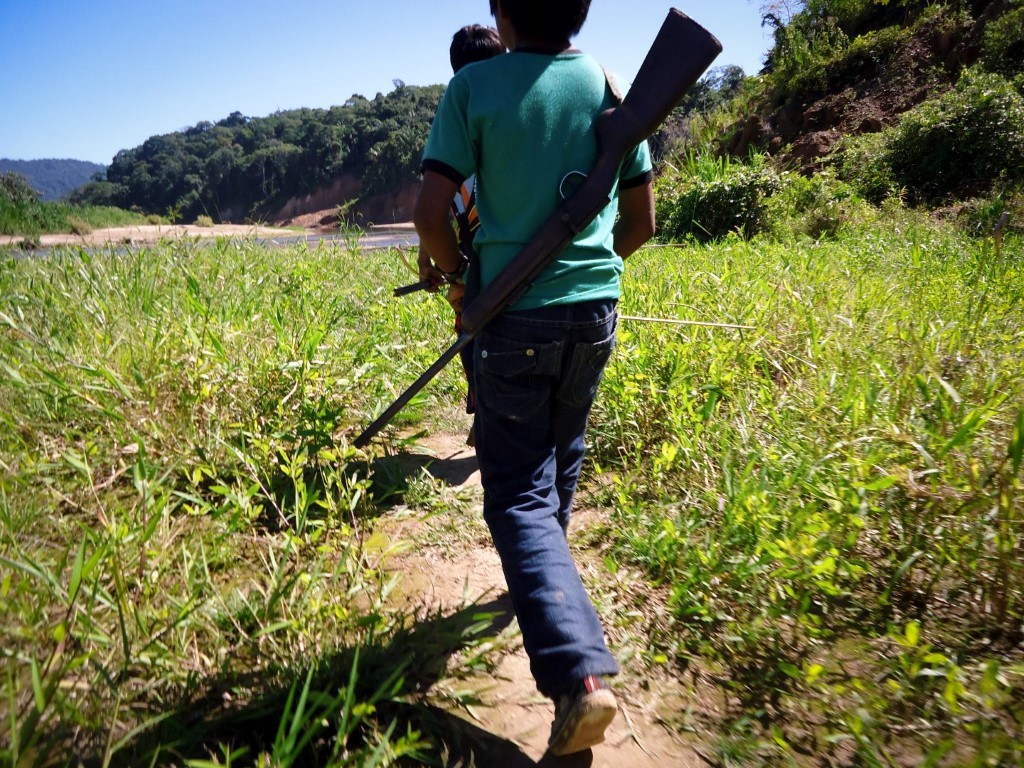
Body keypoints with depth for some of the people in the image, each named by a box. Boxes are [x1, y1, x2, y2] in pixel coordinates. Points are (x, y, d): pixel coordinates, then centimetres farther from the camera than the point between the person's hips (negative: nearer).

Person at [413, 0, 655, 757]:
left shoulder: (474, 86, -5)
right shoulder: (610, 86, 6)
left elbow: (431, 213, -12)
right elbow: (641, 223, 8)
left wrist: (461, 276, 6)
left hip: (515, 316, -4)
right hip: (594, 308, 5)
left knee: (519, 495, 1)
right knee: (560, 463, 23)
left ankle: (580, 674, -10)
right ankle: (548, 584, 44)